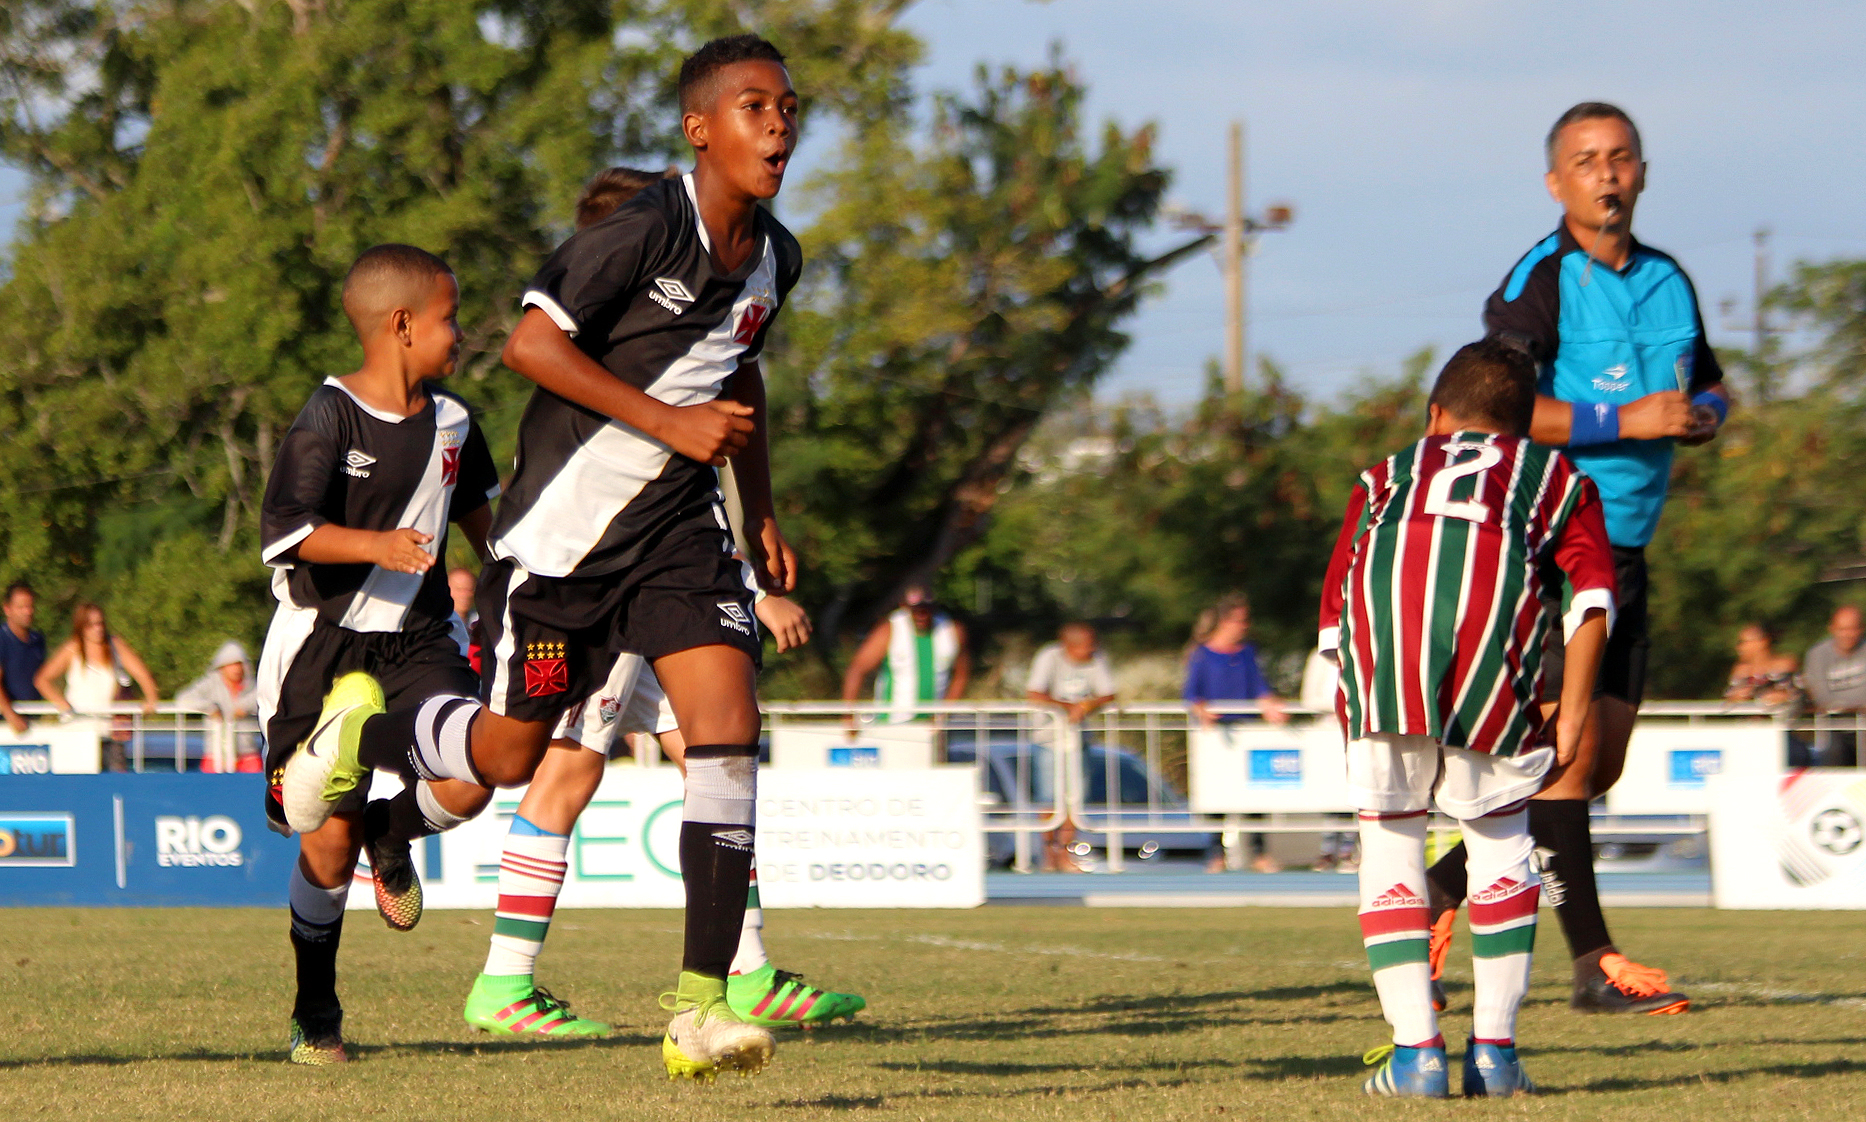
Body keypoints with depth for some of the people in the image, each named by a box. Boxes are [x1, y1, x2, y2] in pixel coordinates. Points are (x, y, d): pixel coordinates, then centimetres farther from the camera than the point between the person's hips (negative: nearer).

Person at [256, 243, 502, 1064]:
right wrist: (377, 545, -32)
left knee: (471, 779, -22)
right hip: (322, 642, -5)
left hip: (416, 640, 5)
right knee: (329, 840, -4)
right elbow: (282, 531, -20)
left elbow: (478, 509, 28)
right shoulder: (329, 419, -12)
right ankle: (315, 1013, 16)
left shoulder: (451, 423, 7)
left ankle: (391, 835, 15)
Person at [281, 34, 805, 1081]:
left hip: (675, 525, 6)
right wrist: (664, 420, -22)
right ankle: (358, 735, 37)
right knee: (509, 754, 3)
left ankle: (702, 1008, -14)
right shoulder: (645, 230, -18)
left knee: (729, 724, -13)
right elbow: (532, 343, -19)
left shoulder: (774, 257, 6)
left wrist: (764, 518, 24)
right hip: (563, 531, -6)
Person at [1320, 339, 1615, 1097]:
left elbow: (1333, 620, 28)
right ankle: (1494, 1049, 12)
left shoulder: (1387, 476, 37)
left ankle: (1416, 1051, 4)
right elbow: (1592, 599, 16)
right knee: (1501, 838, 16)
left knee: (1389, 844, 11)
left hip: (1385, 597, 1)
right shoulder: (1557, 478, 33)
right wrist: (1570, 720, 15)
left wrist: (1365, 716, 32)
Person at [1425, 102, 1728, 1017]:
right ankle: (1595, 964, -12)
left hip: (1624, 550, 8)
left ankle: (1443, 889, 24)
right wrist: (1627, 420, -22)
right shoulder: (1538, 283, -9)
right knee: (1567, 749, -12)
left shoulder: (1667, 281, 14)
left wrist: (1703, 415, 2)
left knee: (1600, 762, 9)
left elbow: (1710, 390, 27)